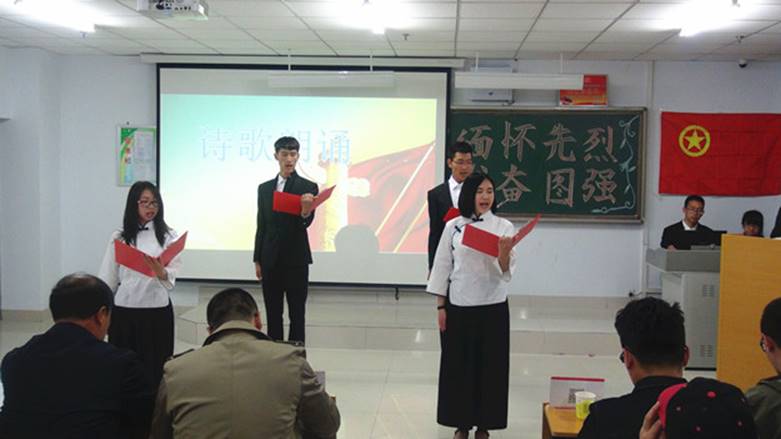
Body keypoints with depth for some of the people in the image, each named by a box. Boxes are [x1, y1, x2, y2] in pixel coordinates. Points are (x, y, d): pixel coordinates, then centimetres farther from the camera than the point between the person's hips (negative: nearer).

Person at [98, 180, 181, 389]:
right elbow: (108, 278, 7)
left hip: (158, 309, -1)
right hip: (124, 309, 1)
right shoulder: (119, 237, 5)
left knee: (155, 368, 2)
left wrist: (161, 272, -29)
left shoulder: (168, 236, 1)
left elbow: (172, 276, -7)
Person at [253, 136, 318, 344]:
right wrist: (257, 260, 8)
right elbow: (261, 226, 11)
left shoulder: (308, 187, -3)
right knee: (273, 314, 9)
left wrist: (306, 211, -38)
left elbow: (306, 222, -14)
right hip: (270, 259, 4)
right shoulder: (264, 188, 9)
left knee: (297, 314, 1)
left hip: (296, 259, -4)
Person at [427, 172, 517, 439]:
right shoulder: (453, 227, -1)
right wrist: (440, 306, 0)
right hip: (459, 306, 1)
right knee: (458, 365, 8)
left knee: (489, 366, 6)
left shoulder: (504, 227, -3)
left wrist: (504, 254, -30)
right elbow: (442, 266, 3)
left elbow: (505, 272, -9)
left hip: (493, 307, 0)